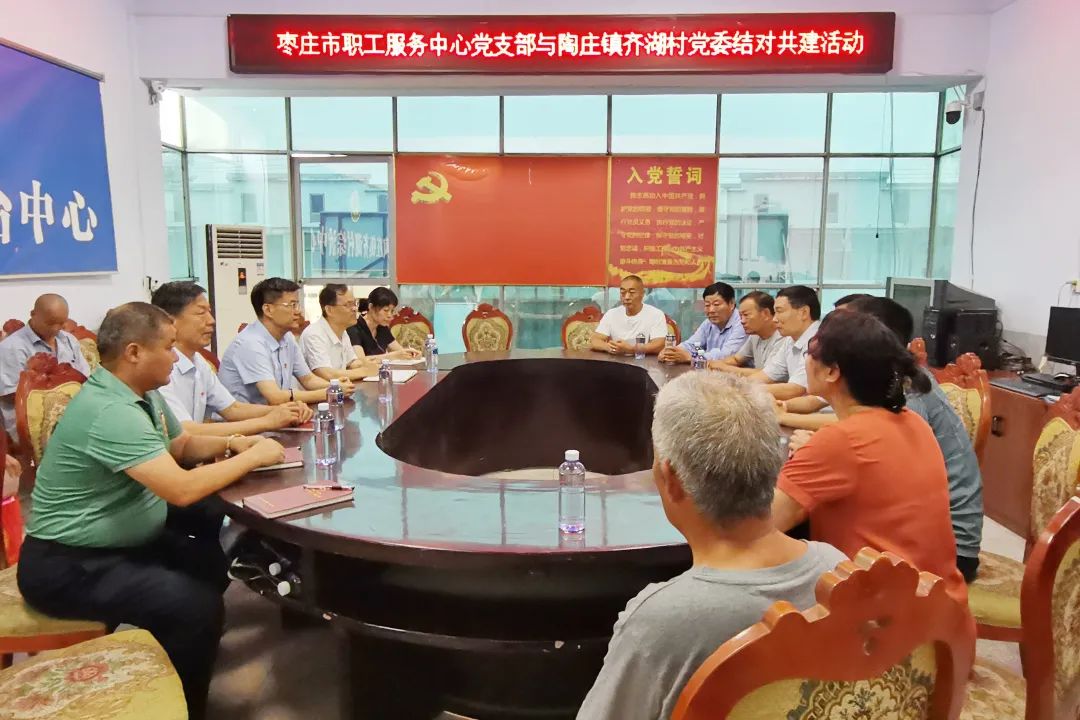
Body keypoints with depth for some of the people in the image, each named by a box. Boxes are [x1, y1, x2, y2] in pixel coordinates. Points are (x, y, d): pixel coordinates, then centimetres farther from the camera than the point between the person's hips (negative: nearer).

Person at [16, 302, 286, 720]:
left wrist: (230, 445, -3)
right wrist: (253, 457, -21)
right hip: (68, 565, -10)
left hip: (125, 540, 10)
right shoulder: (111, 411, -29)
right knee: (198, 606, -23)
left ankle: (188, 657, 25)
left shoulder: (143, 394, 2)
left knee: (216, 561, 3)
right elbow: (183, 489, -35)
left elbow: (182, 446, 17)